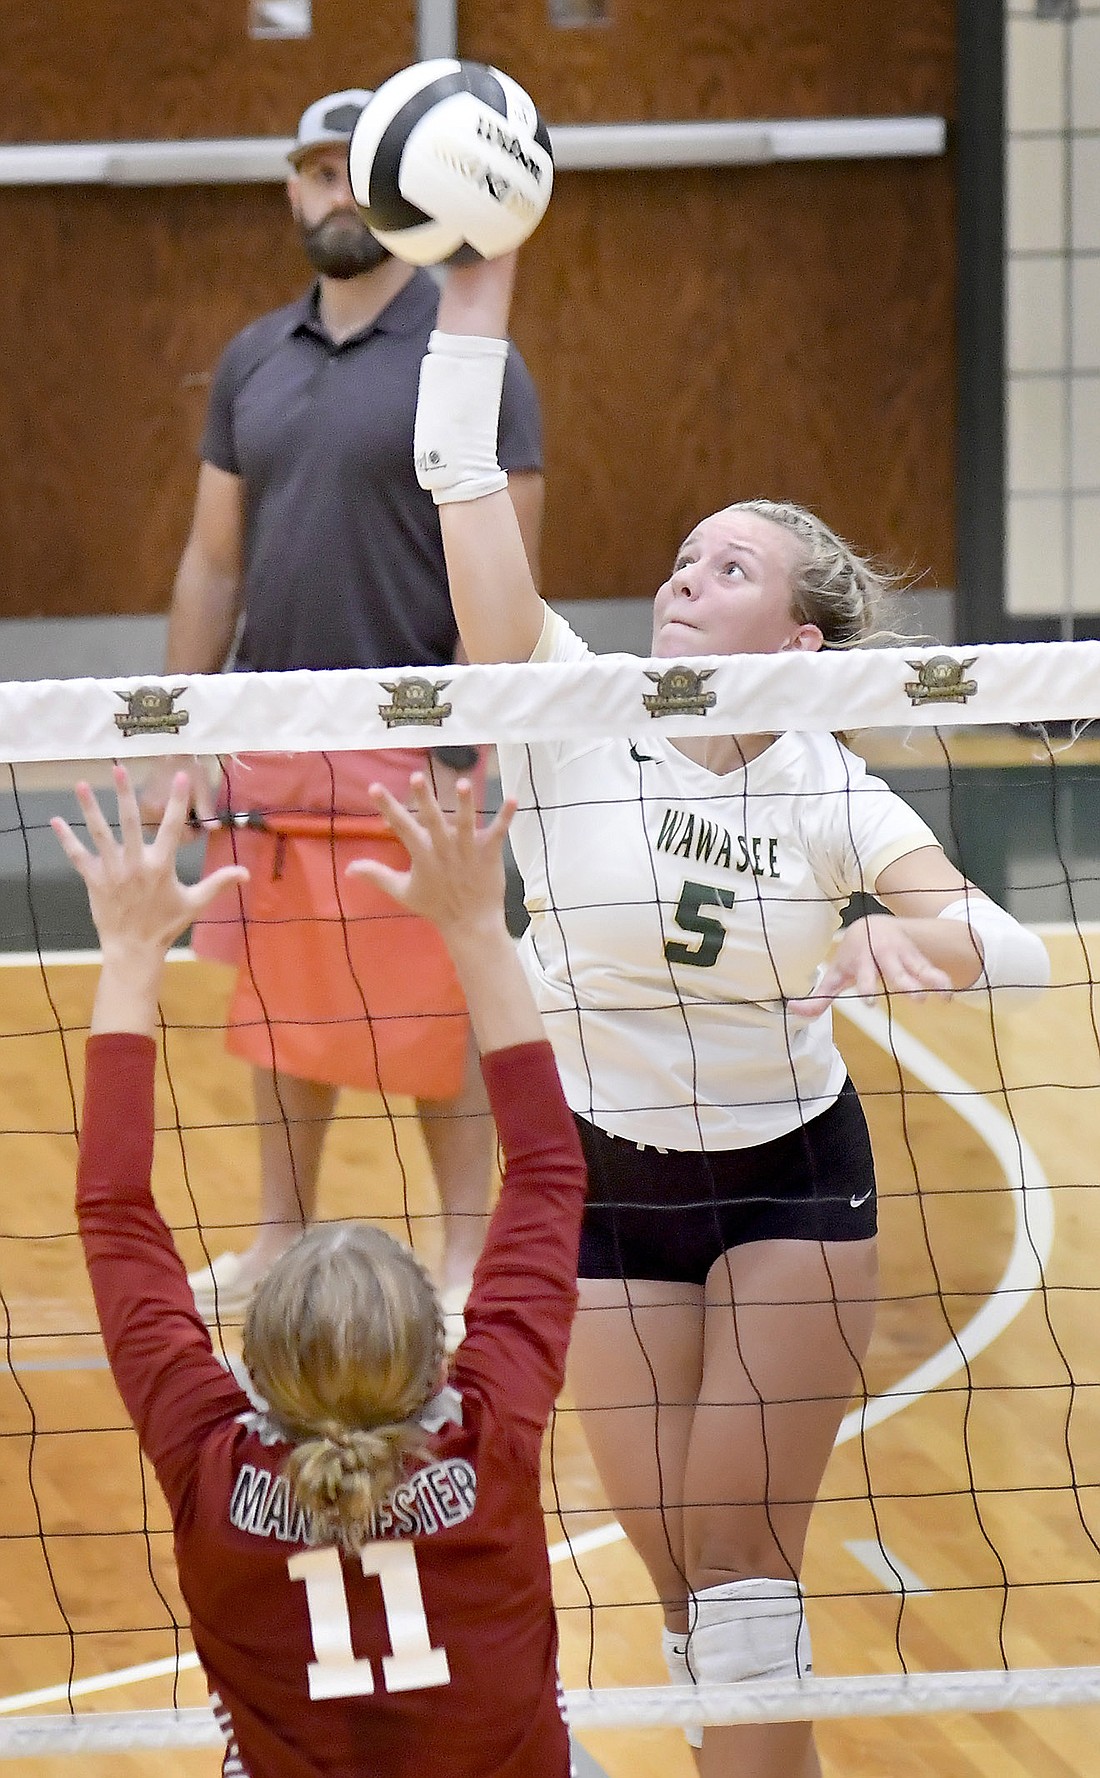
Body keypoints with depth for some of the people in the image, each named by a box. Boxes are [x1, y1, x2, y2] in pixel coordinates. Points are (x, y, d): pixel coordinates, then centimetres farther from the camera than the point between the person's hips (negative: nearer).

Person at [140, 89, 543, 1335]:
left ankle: (464, 1256, 13)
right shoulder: (252, 362, 9)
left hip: (408, 751, -5)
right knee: (281, 1010, 13)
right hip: (267, 747, 5)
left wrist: (464, 755, -16)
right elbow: (213, 561, 13)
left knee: (433, 1021, 2)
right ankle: (281, 1239, 25)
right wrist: (174, 742, 9)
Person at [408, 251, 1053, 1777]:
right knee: (684, 1579, 2)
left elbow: (1017, 953, -20)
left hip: (792, 1183, -1)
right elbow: (461, 478, -22)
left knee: (741, 1565, -6)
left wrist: (905, 939, -40)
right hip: (607, 1182, 1)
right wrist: (480, 274, -27)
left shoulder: (829, 794, -13)